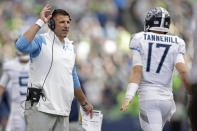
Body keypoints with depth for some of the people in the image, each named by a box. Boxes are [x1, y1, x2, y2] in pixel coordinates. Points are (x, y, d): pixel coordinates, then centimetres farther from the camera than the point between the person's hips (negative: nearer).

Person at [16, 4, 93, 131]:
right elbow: (22, 46, -25)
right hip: (41, 108, -7)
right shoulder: (41, 41, -3)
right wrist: (40, 22, -20)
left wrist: (84, 103, 33)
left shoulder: (71, 47, 19)